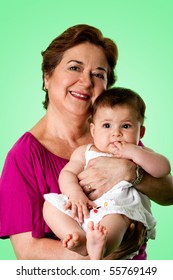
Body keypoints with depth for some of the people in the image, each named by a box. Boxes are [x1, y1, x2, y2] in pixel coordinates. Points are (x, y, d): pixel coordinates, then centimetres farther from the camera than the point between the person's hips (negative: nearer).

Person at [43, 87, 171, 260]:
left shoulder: (140, 154, 19)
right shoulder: (85, 152, 21)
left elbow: (164, 168, 3)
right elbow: (67, 173, 8)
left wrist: (134, 153, -7)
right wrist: (75, 192, -14)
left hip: (123, 208, -3)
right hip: (83, 211, 3)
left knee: (116, 216, -37)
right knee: (50, 204, -16)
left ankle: (101, 247, -63)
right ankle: (79, 239, -37)